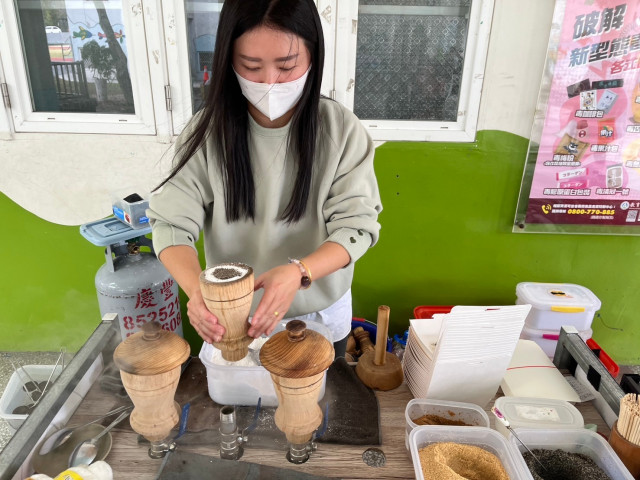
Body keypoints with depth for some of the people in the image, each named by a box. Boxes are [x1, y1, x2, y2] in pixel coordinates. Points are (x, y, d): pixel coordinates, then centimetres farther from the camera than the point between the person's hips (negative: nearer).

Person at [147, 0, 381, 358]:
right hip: (232, 317, 1)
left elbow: (357, 224, -19)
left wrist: (298, 273, -38)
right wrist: (197, 289, -36)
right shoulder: (208, 132, -15)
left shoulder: (342, 129, -17)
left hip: (321, 314, 0)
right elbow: (173, 224, -16)